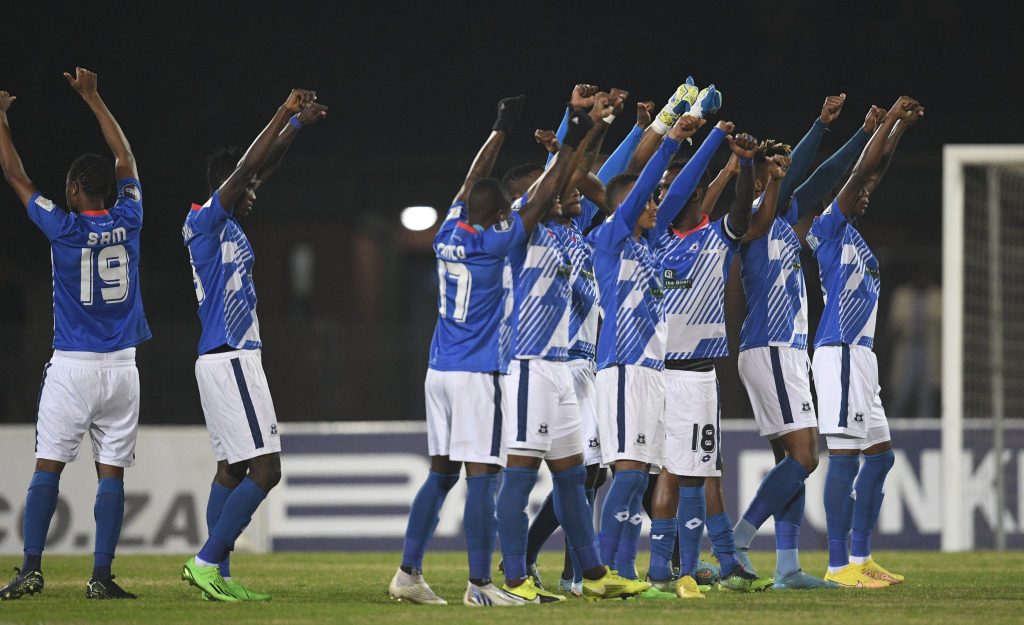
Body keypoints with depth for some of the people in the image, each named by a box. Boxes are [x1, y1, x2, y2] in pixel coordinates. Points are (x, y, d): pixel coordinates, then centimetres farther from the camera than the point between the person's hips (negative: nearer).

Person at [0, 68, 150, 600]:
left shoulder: (64, 228, -7)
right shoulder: (128, 221, 2)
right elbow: (126, 160, 18)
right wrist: (92, 99, 27)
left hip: (72, 367, -3)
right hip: (121, 367, 3)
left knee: (48, 467, 1)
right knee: (111, 472, 1)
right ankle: (101, 576, -3)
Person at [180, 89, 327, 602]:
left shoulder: (230, 227, 15)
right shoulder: (203, 222, -10)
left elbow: (264, 166, 22)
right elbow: (246, 166, -19)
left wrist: (291, 119, 15)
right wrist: (292, 119, -14)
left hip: (232, 359, 11)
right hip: (229, 360, -11)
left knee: (232, 469, 9)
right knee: (265, 470, -13)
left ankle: (218, 576, 8)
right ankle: (207, 561, -13)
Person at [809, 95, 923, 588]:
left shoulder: (852, 232, 18)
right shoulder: (830, 227, -5)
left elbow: (874, 172, 27)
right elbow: (863, 171, -13)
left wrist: (901, 127, 27)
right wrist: (890, 119, -6)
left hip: (859, 354, 10)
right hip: (840, 350, -10)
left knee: (879, 454, 13)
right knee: (845, 457, -11)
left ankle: (859, 559, 17)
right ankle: (838, 566, -12)